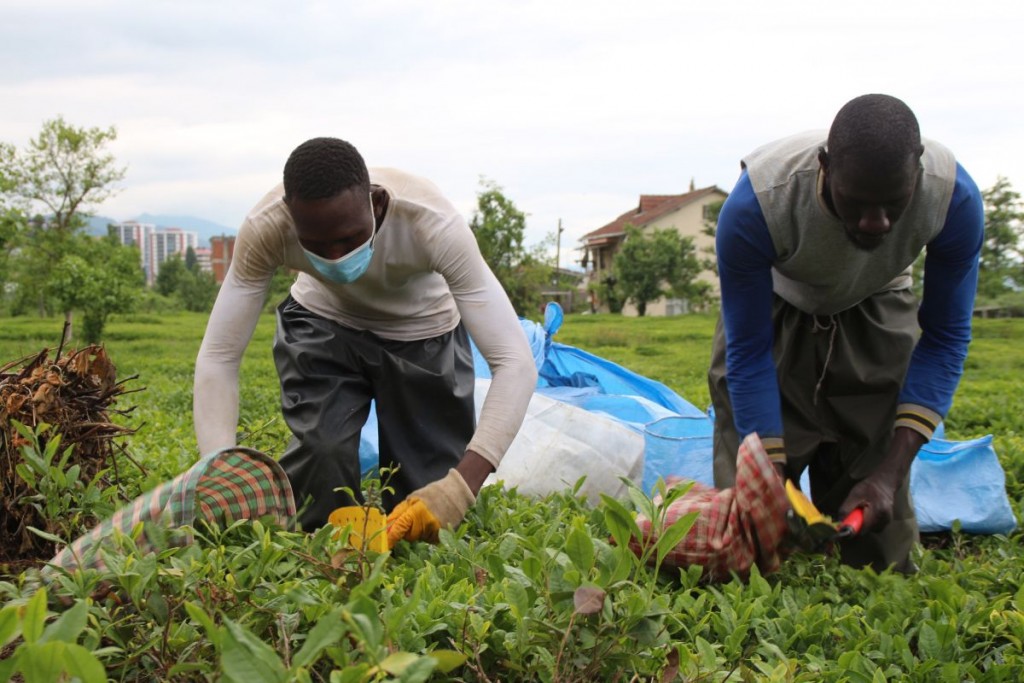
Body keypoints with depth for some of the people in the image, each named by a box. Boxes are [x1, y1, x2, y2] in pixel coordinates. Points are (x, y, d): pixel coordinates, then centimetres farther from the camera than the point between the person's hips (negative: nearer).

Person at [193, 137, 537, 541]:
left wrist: (460, 489, -52)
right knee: (319, 447, -25)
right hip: (322, 322, 1)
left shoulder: (433, 225, -39)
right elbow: (217, 357, -27)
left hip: (424, 331, -1)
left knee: (433, 523, -6)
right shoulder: (266, 229, -34)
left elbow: (515, 363, -40)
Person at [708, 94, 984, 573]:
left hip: (876, 314, 1)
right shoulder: (753, 207, -38)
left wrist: (893, 470, -26)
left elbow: (945, 336, -18)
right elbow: (748, 352, -26)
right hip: (775, 311, -1)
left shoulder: (955, 198, -31)